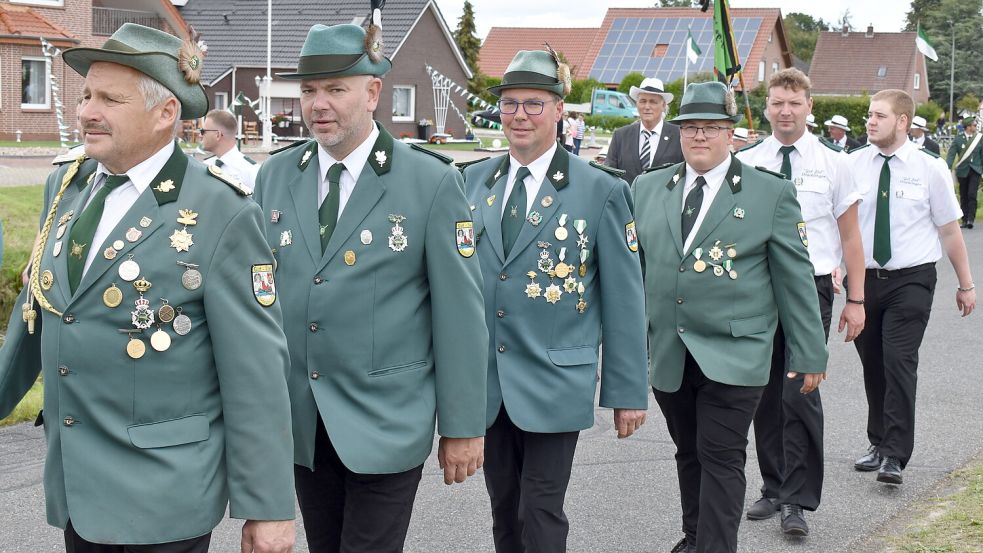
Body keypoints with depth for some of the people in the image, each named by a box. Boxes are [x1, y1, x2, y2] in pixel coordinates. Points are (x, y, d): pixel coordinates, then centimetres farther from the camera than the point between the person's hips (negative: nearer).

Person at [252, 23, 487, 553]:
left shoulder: (432, 182, -9)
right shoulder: (274, 175, 4)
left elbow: (460, 313, -8)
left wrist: (463, 426, -7)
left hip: (387, 424, -4)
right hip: (299, 420, 4)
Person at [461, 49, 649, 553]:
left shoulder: (600, 190, -5)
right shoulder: (473, 181, 7)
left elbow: (623, 299, -4)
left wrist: (628, 391, -4)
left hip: (553, 383, -4)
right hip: (485, 382, 4)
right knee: (503, 509, 13)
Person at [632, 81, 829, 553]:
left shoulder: (772, 193, -1)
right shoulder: (647, 188, 9)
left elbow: (796, 279, -1)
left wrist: (809, 355, -2)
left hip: (732, 355, -4)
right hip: (666, 355, 4)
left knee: (721, 459, -5)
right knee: (689, 455, 14)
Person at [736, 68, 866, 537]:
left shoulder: (832, 163, -1)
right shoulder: (746, 163, 3)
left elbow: (850, 235, 3)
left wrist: (856, 300, 0)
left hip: (810, 287, -3)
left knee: (800, 393, -8)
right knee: (765, 393, 11)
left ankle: (798, 502, 1)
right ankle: (774, 487, 26)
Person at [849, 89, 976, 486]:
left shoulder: (929, 168, -4)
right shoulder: (853, 165, 1)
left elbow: (950, 229, 3)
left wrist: (966, 284, 7)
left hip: (911, 280, -3)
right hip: (864, 278, 3)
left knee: (899, 362, -13)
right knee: (872, 364, 10)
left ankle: (895, 456, -8)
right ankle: (879, 443, 26)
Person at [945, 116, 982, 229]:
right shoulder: (958, 139, 1)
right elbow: (951, 154, -6)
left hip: (975, 170, -1)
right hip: (963, 171, 1)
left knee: (972, 195, -14)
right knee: (963, 197, 7)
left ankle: (971, 219, -13)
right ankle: (965, 220, 14)